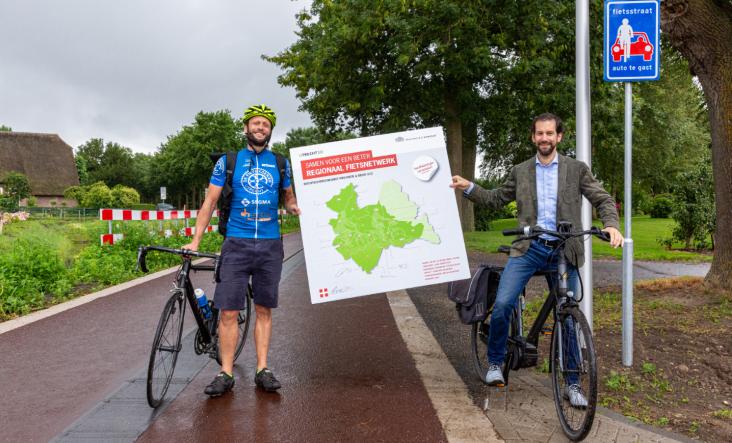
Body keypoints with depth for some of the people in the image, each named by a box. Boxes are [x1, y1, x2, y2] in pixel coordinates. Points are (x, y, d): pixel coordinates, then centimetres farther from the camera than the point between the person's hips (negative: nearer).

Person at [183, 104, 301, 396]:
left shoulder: (280, 163, 9)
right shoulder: (227, 161, 4)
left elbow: (289, 199, 20)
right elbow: (210, 202, 5)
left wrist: (296, 208, -4)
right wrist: (195, 241, -2)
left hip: (270, 245, 2)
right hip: (236, 244, -1)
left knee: (263, 310, 7)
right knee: (228, 311, -4)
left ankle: (262, 370, 15)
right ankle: (226, 374, 5)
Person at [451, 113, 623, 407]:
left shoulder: (577, 169, 6)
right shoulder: (520, 172, 11)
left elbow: (603, 200, 4)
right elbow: (496, 199, 15)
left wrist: (611, 225, -15)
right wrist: (469, 188, 0)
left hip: (563, 251, 0)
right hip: (529, 249, 0)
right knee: (502, 305, -17)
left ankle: (572, 384, 19)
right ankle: (495, 363, 6)